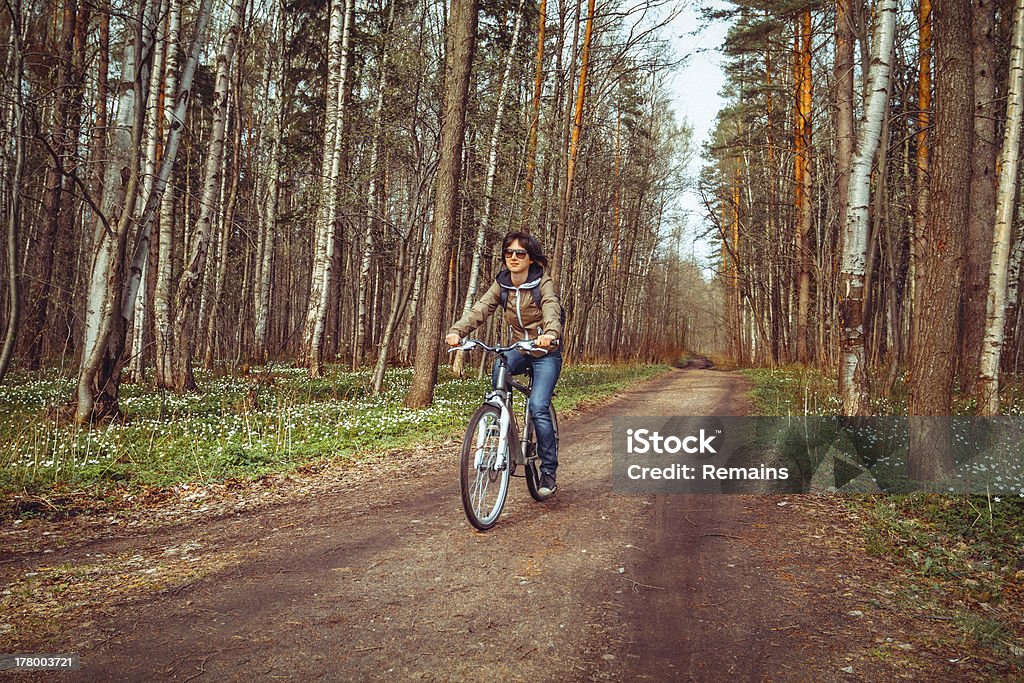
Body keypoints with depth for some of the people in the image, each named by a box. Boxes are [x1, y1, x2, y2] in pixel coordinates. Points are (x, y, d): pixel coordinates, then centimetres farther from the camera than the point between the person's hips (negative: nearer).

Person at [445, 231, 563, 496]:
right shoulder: (501, 285, -3)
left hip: (546, 352, -4)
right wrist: (456, 330, -36)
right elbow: (479, 309, -17)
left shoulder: (544, 283, -15)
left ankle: (549, 471, -5)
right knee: (499, 369, -29)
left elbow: (552, 311, -33)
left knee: (538, 407, -19)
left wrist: (549, 335, -56)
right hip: (520, 349, 4)